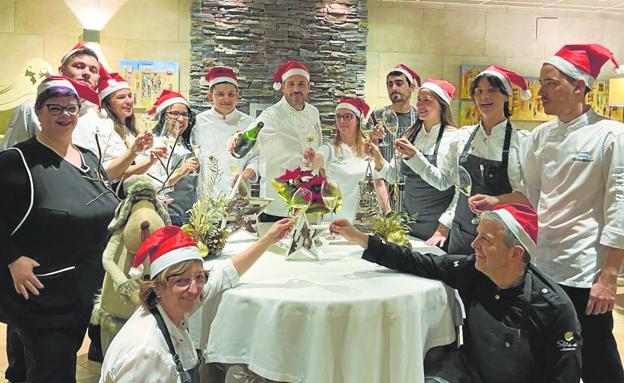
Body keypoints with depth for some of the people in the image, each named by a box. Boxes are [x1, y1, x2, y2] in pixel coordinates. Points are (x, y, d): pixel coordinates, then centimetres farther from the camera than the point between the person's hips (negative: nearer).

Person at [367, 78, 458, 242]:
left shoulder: (452, 137, -11)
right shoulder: (411, 133, 5)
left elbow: (443, 182, -19)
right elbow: (392, 175, 5)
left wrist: (414, 155, -26)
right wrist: (377, 157, -13)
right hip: (408, 217, 5)